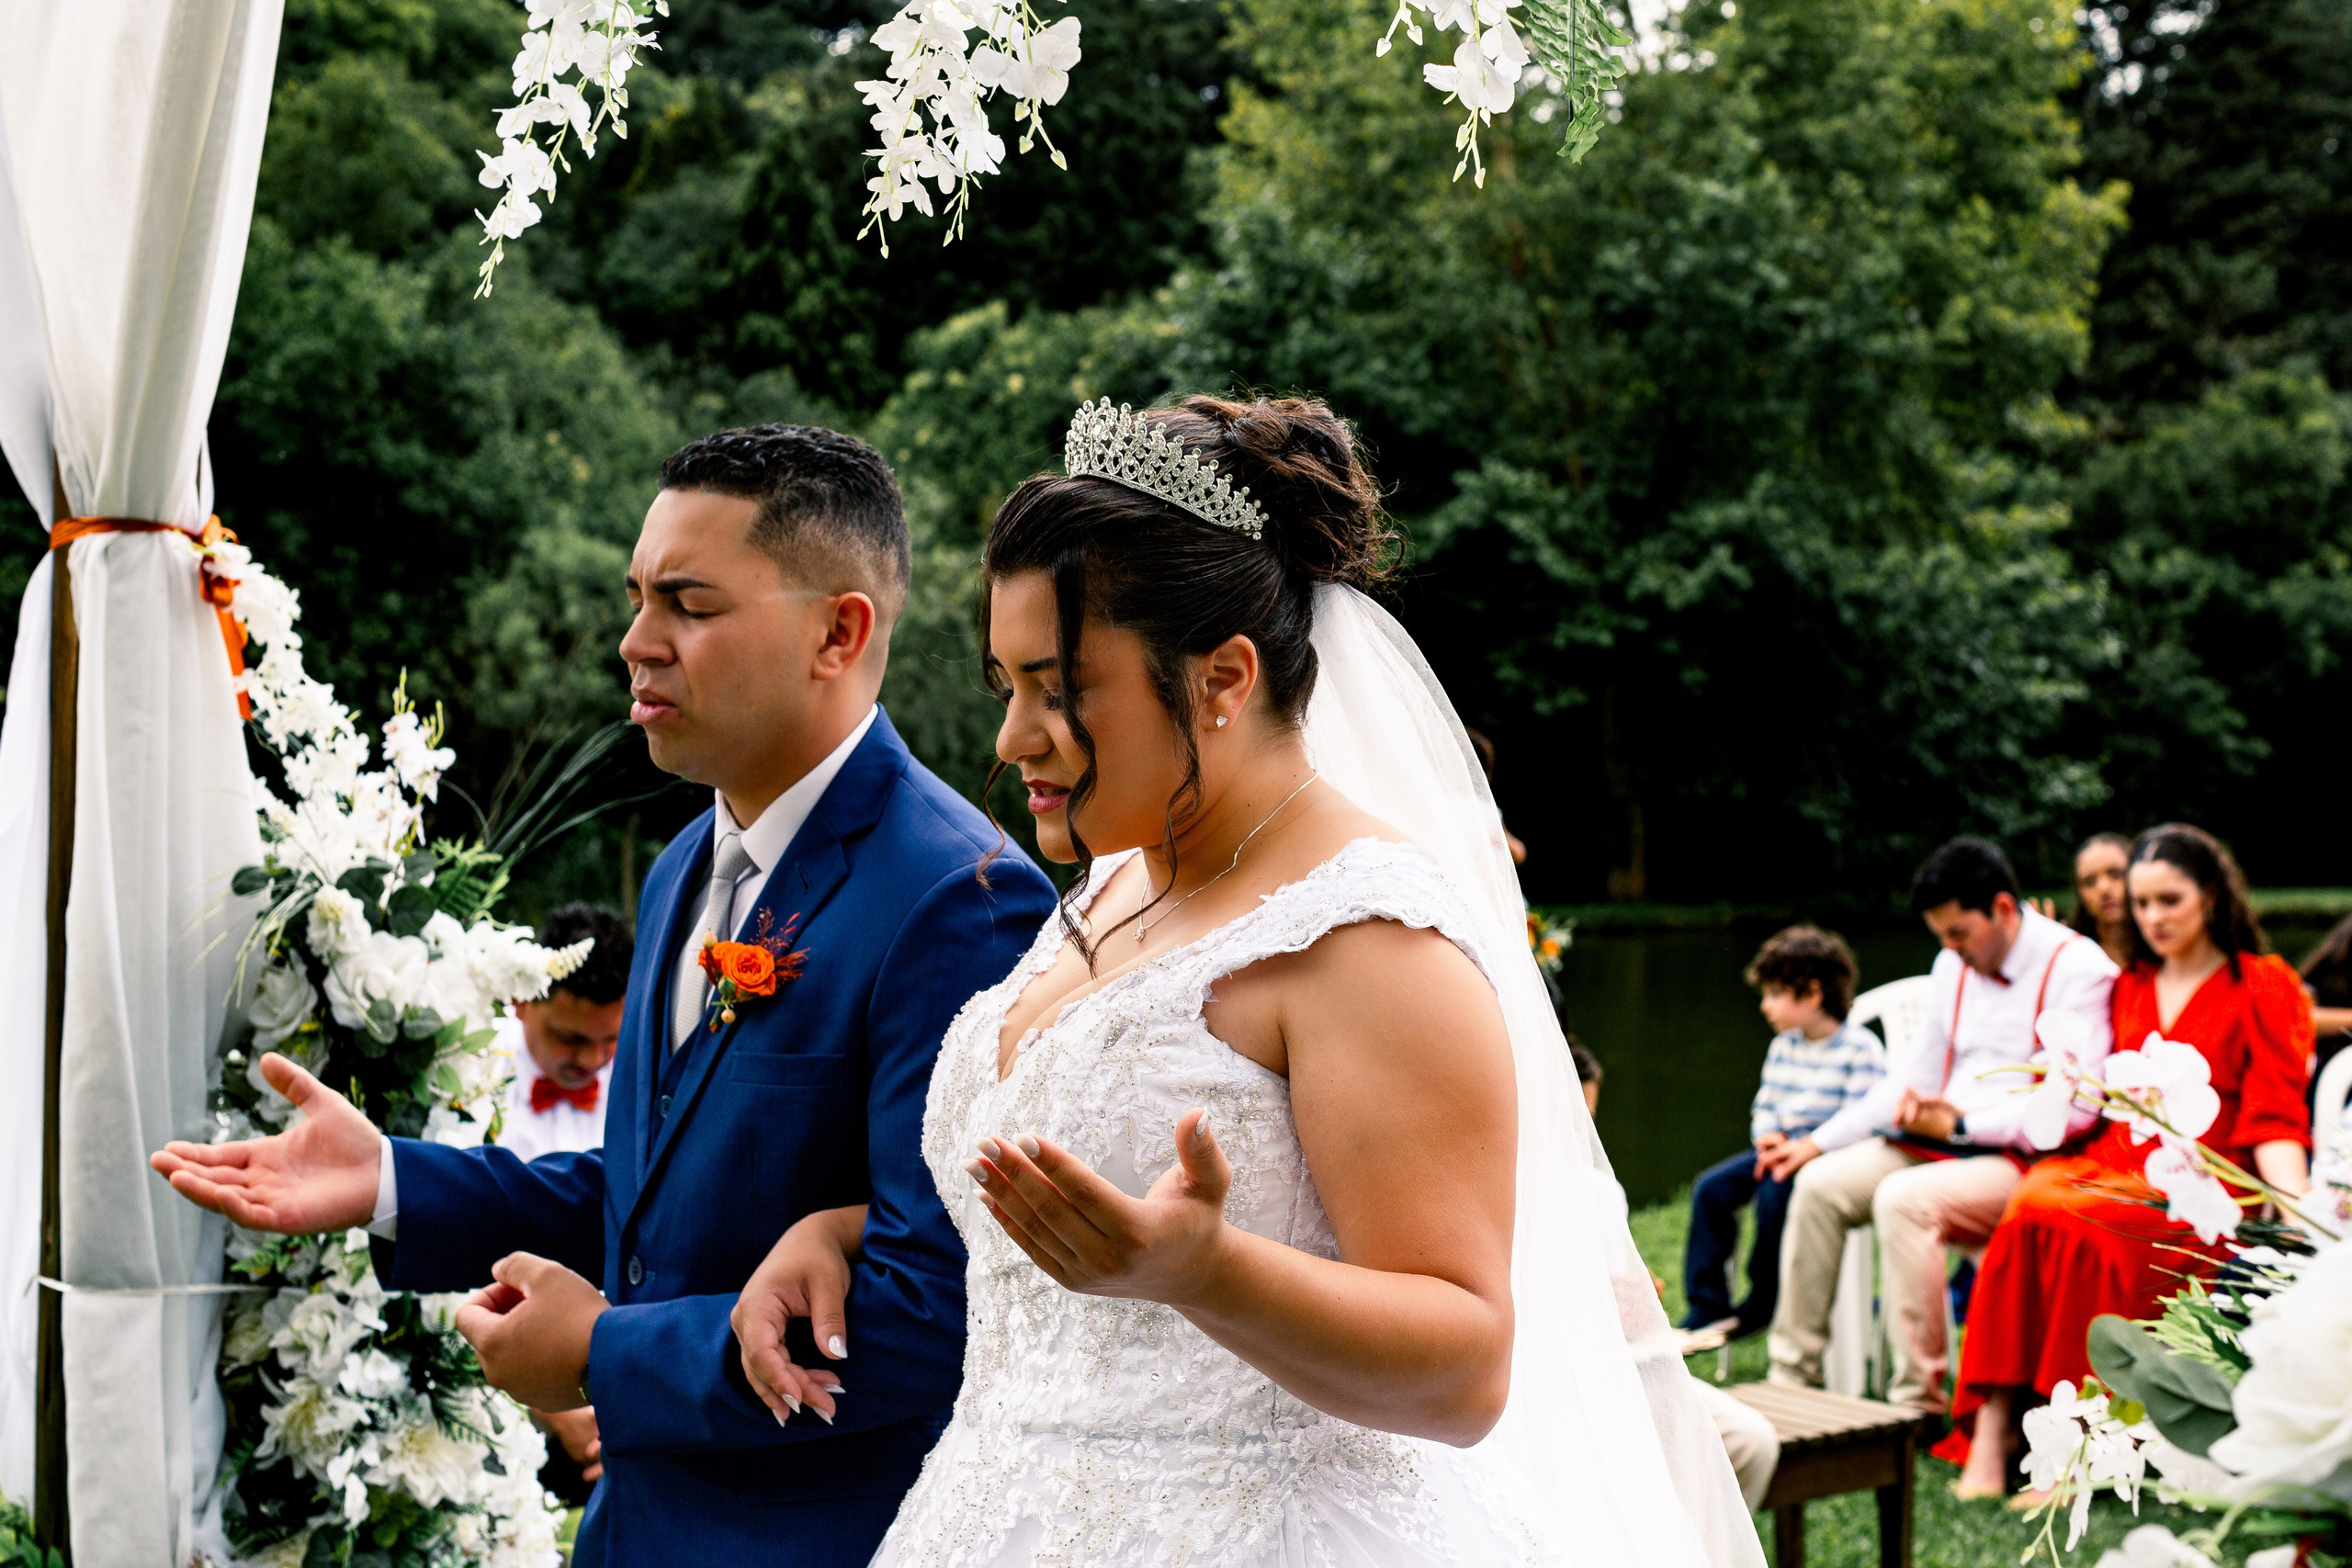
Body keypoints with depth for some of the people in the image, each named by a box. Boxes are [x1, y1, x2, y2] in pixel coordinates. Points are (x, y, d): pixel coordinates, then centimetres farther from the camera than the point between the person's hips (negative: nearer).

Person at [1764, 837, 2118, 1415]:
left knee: (1903, 1199, -31)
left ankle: (1918, 1401, -25)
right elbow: (1918, 1074, 21)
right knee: (1819, 1184, -8)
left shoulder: (2076, 969, -12)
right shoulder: (1954, 966, 14)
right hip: (1943, 1142, 8)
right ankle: (1792, 1377, -2)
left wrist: (1961, 1124, -19)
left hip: (2022, 1160, -8)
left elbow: (2074, 1107, -19)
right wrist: (1818, 1141, 13)